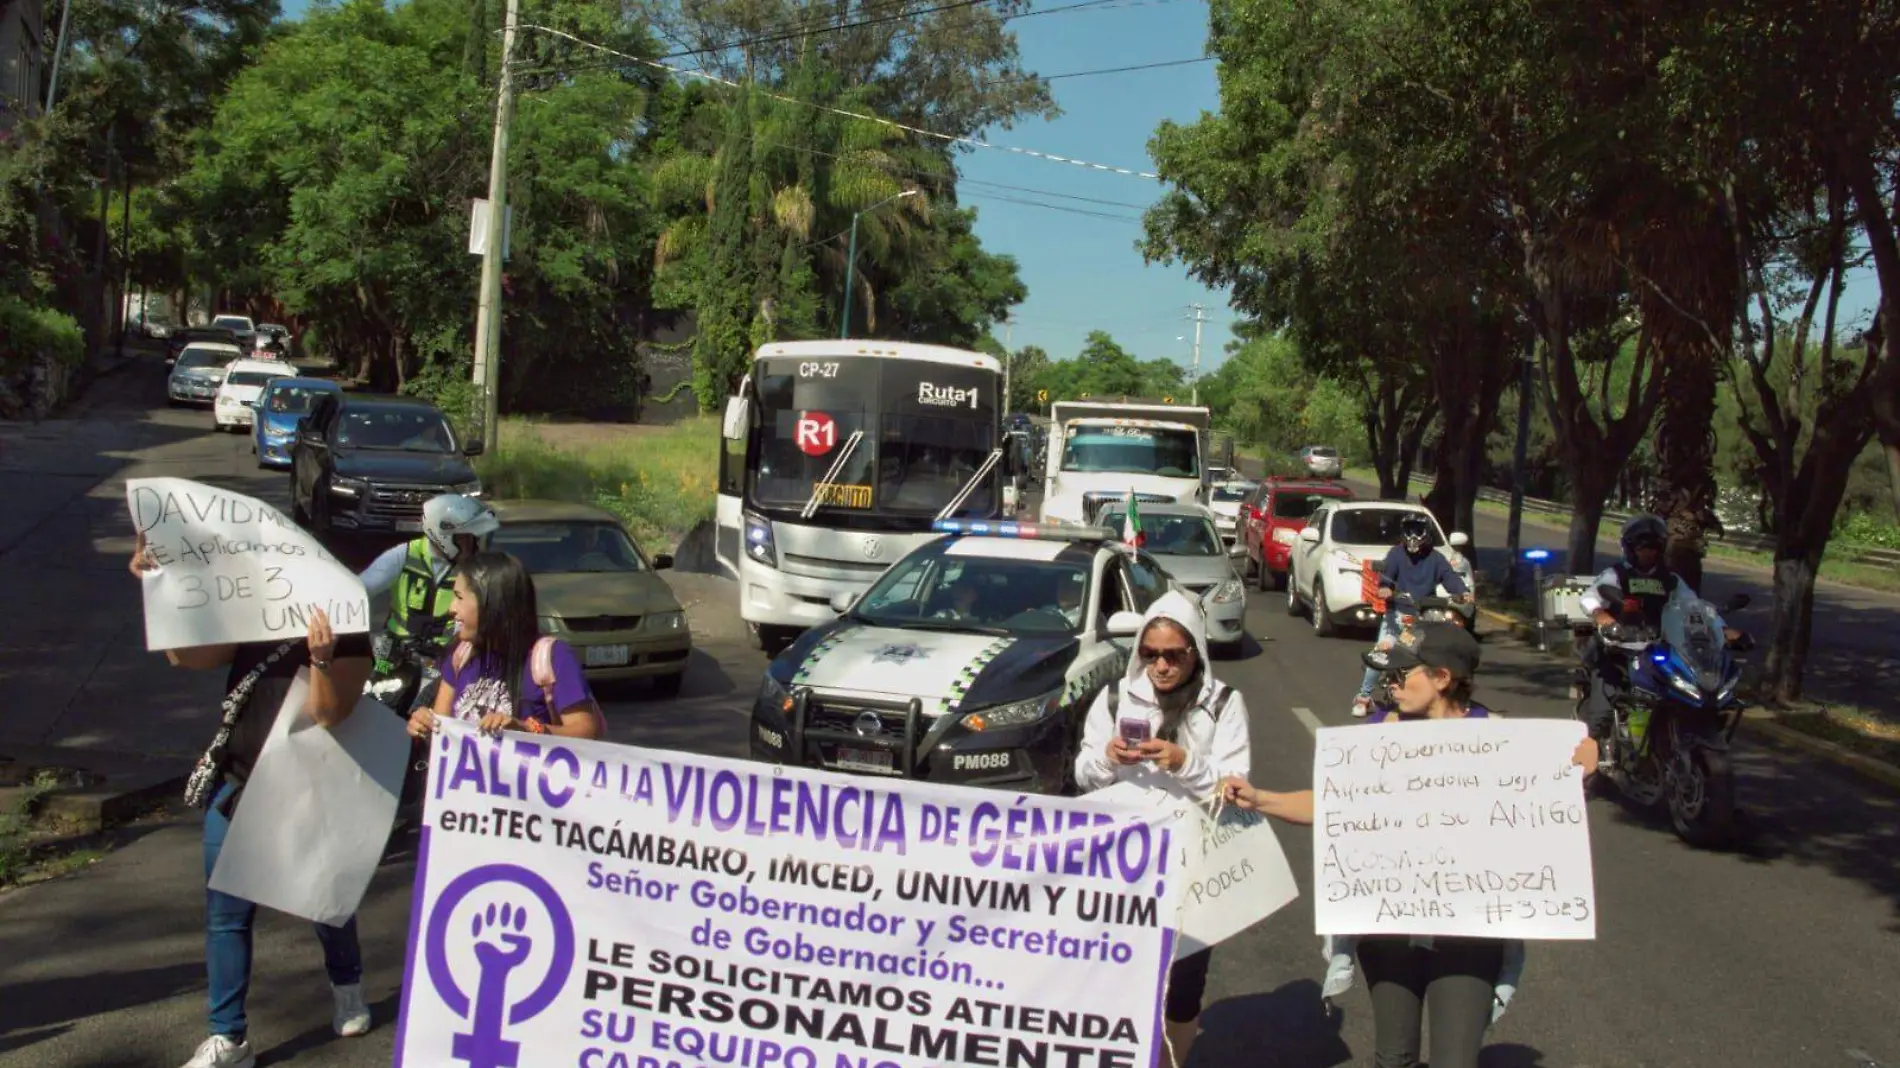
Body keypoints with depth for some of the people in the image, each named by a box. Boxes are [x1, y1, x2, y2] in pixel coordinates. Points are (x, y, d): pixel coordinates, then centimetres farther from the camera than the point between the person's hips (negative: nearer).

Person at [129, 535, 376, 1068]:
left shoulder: (347, 641, -10)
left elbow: (325, 713, -22)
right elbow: (185, 655, -9)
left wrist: (321, 660, -39)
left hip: (308, 803, -4)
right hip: (238, 791, 4)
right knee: (226, 915, 3)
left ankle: (348, 991, 41)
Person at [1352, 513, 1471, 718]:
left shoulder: (1435, 558, 7)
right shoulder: (1397, 553, 4)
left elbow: (1449, 576, -8)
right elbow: (1387, 570, -14)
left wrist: (1463, 592, -30)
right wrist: (1384, 586, -38)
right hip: (1397, 612, -2)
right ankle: (1363, 696, -5)